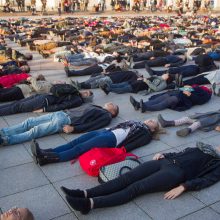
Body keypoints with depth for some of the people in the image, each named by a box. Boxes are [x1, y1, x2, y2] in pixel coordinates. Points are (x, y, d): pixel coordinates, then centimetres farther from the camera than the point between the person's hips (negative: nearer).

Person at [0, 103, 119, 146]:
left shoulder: (106, 116, 7)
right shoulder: (92, 105, 31)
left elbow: (91, 126, -9)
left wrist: (74, 128, -21)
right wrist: (57, 110, 16)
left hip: (67, 121, -7)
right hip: (61, 113, 7)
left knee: (36, 130, -20)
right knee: (29, 122, -7)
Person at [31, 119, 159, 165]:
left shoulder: (147, 134, 10)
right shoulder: (137, 123, 34)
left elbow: (134, 144, -7)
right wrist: (107, 129, 13)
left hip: (113, 139, -7)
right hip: (107, 132, 7)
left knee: (80, 148, -20)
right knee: (76, 142, -10)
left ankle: (45, 158, -28)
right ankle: (45, 152, -18)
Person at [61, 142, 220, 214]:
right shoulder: (202, 147, 32)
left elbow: (207, 180, -6)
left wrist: (183, 187, -20)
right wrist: (164, 154, 13)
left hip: (176, 172, -6)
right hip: (165, 162, 7)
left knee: (136, 188, -24)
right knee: (126, 178, -14)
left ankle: (90, 203, -37)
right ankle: (85, 193, -24)